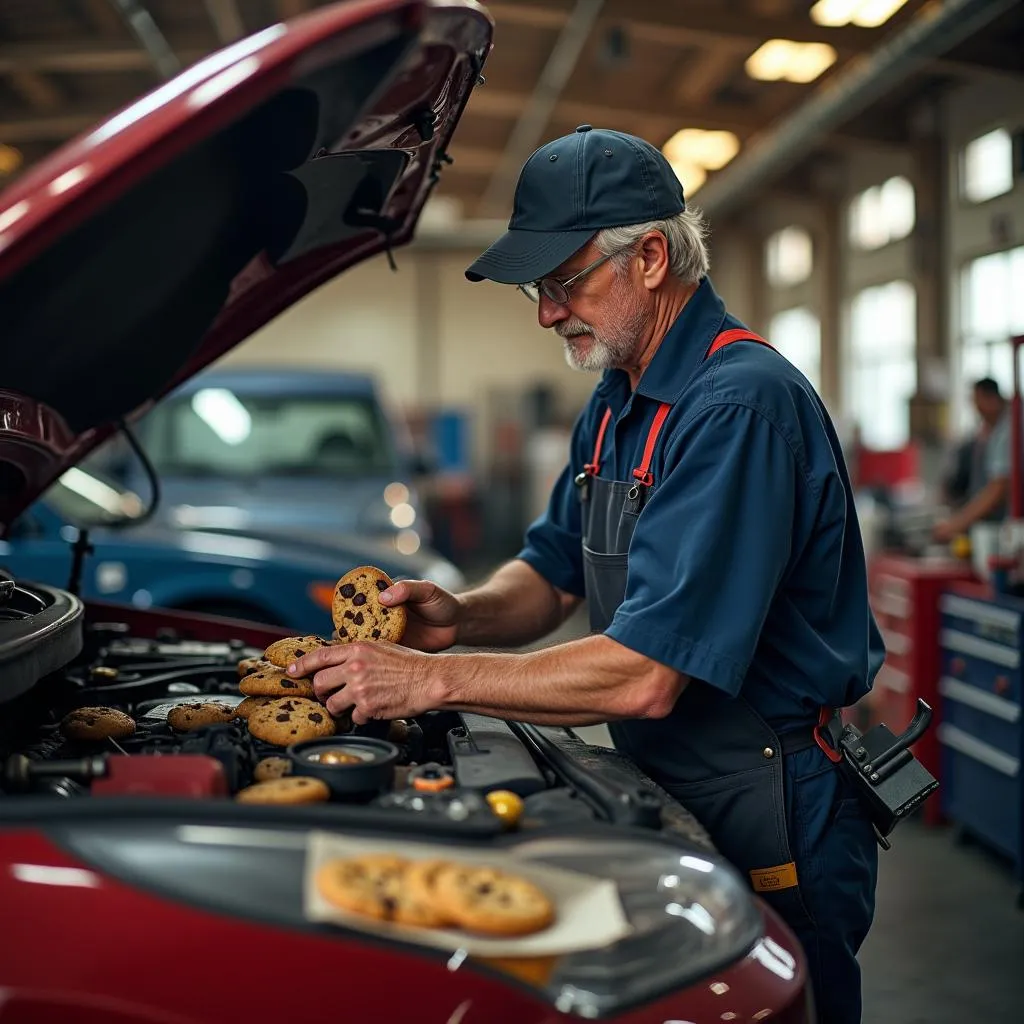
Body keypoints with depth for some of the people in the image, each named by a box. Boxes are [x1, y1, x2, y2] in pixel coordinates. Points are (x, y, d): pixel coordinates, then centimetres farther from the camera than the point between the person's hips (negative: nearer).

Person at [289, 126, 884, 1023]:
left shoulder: (741, 404, -25)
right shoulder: (618, 402, 8)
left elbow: (646, 677, -30)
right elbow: (554, 573, 14)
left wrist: (433, 679, -25)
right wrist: (462, 617, -8)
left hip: (770, 828, -9)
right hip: (663, 793, 9)